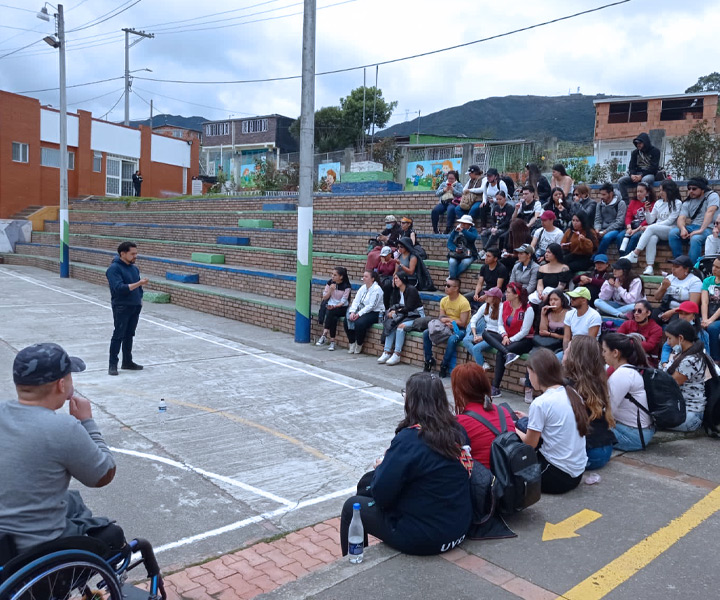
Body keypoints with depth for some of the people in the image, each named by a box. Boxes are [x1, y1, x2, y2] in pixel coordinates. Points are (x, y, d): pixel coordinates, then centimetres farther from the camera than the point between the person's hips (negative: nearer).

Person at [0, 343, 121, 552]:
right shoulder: (63, 428, -25)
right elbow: (104, 476, -12)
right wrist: (87, 422, -6)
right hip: (38, 550, -6)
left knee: (75, 502, 32)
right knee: (112, 534, 20)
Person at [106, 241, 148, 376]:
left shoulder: (134, 268, 11)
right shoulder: (114, 268, -13)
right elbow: (119, 288, -24)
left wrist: (140, 299, 11)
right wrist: (139, 283, -28)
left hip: (135, 307, 7)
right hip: (121, 307, -7)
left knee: (129, 335, 14)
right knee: (118, 336, -3)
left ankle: (127, 361, 24)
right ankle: (113, 365, 4)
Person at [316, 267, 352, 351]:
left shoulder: (346, 286, -8)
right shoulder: (330, 282, 4)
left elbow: (343, 301, -12)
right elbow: (324, 297, 4)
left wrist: (334, 306, -26)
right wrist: (330, 289, -12)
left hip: (342, 308, -3)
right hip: (330, 306, 3)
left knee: (330, 312, -33)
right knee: (333, 318, -31)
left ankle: (324, 336, -28)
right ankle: (332, 342, -32)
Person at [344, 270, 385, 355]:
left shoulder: (377, 289, -13)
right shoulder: (363, 288, 11)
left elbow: (371, 306, -21)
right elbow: (356, 301, 4)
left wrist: (359, 314, -23)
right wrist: (352, 312, -14)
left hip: (375, 313, -8)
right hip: (362, 311, 8)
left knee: (359, 322, -32)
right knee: (346, 320, -11)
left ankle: (359, 345, -10)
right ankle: (352, 343, -1)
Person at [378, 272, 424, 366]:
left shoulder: (411, 289, -12)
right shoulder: (397, 290, 12)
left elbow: (409, 308, -18)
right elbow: (393, 304, 5)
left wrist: (396, 312, -13)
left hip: (416, 316, -7)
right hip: (405, 315, 7)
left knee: (401, 326, -31)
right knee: (391, 325, -19)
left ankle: (397, 355, -30)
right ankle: (387, 352, -22)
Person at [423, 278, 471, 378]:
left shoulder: (463, 302, -16)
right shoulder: (444, 300, 4)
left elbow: (462, 323, -18)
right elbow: (441, 318, 4)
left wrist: (448, 319, -14)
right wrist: (447, 323, -18)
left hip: (460, 329, -6)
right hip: (446, 327, 7)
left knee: (452, 339, -39)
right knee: (426, 333, -11)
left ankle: (444, 366, -21)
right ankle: (429, 360, -1)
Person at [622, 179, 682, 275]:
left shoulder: (677, 203, 3)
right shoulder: (658, 203, 19)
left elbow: (670, 221, -6)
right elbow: (650, 221, 16)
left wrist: (649, 227, -12)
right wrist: (647, 210, -3)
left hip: (670, 231, -4)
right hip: (656, 231, 4)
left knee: (651, 228, -33)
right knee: (652, 238, -33)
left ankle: (634, 254, -39)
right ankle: (650, 267, -42)